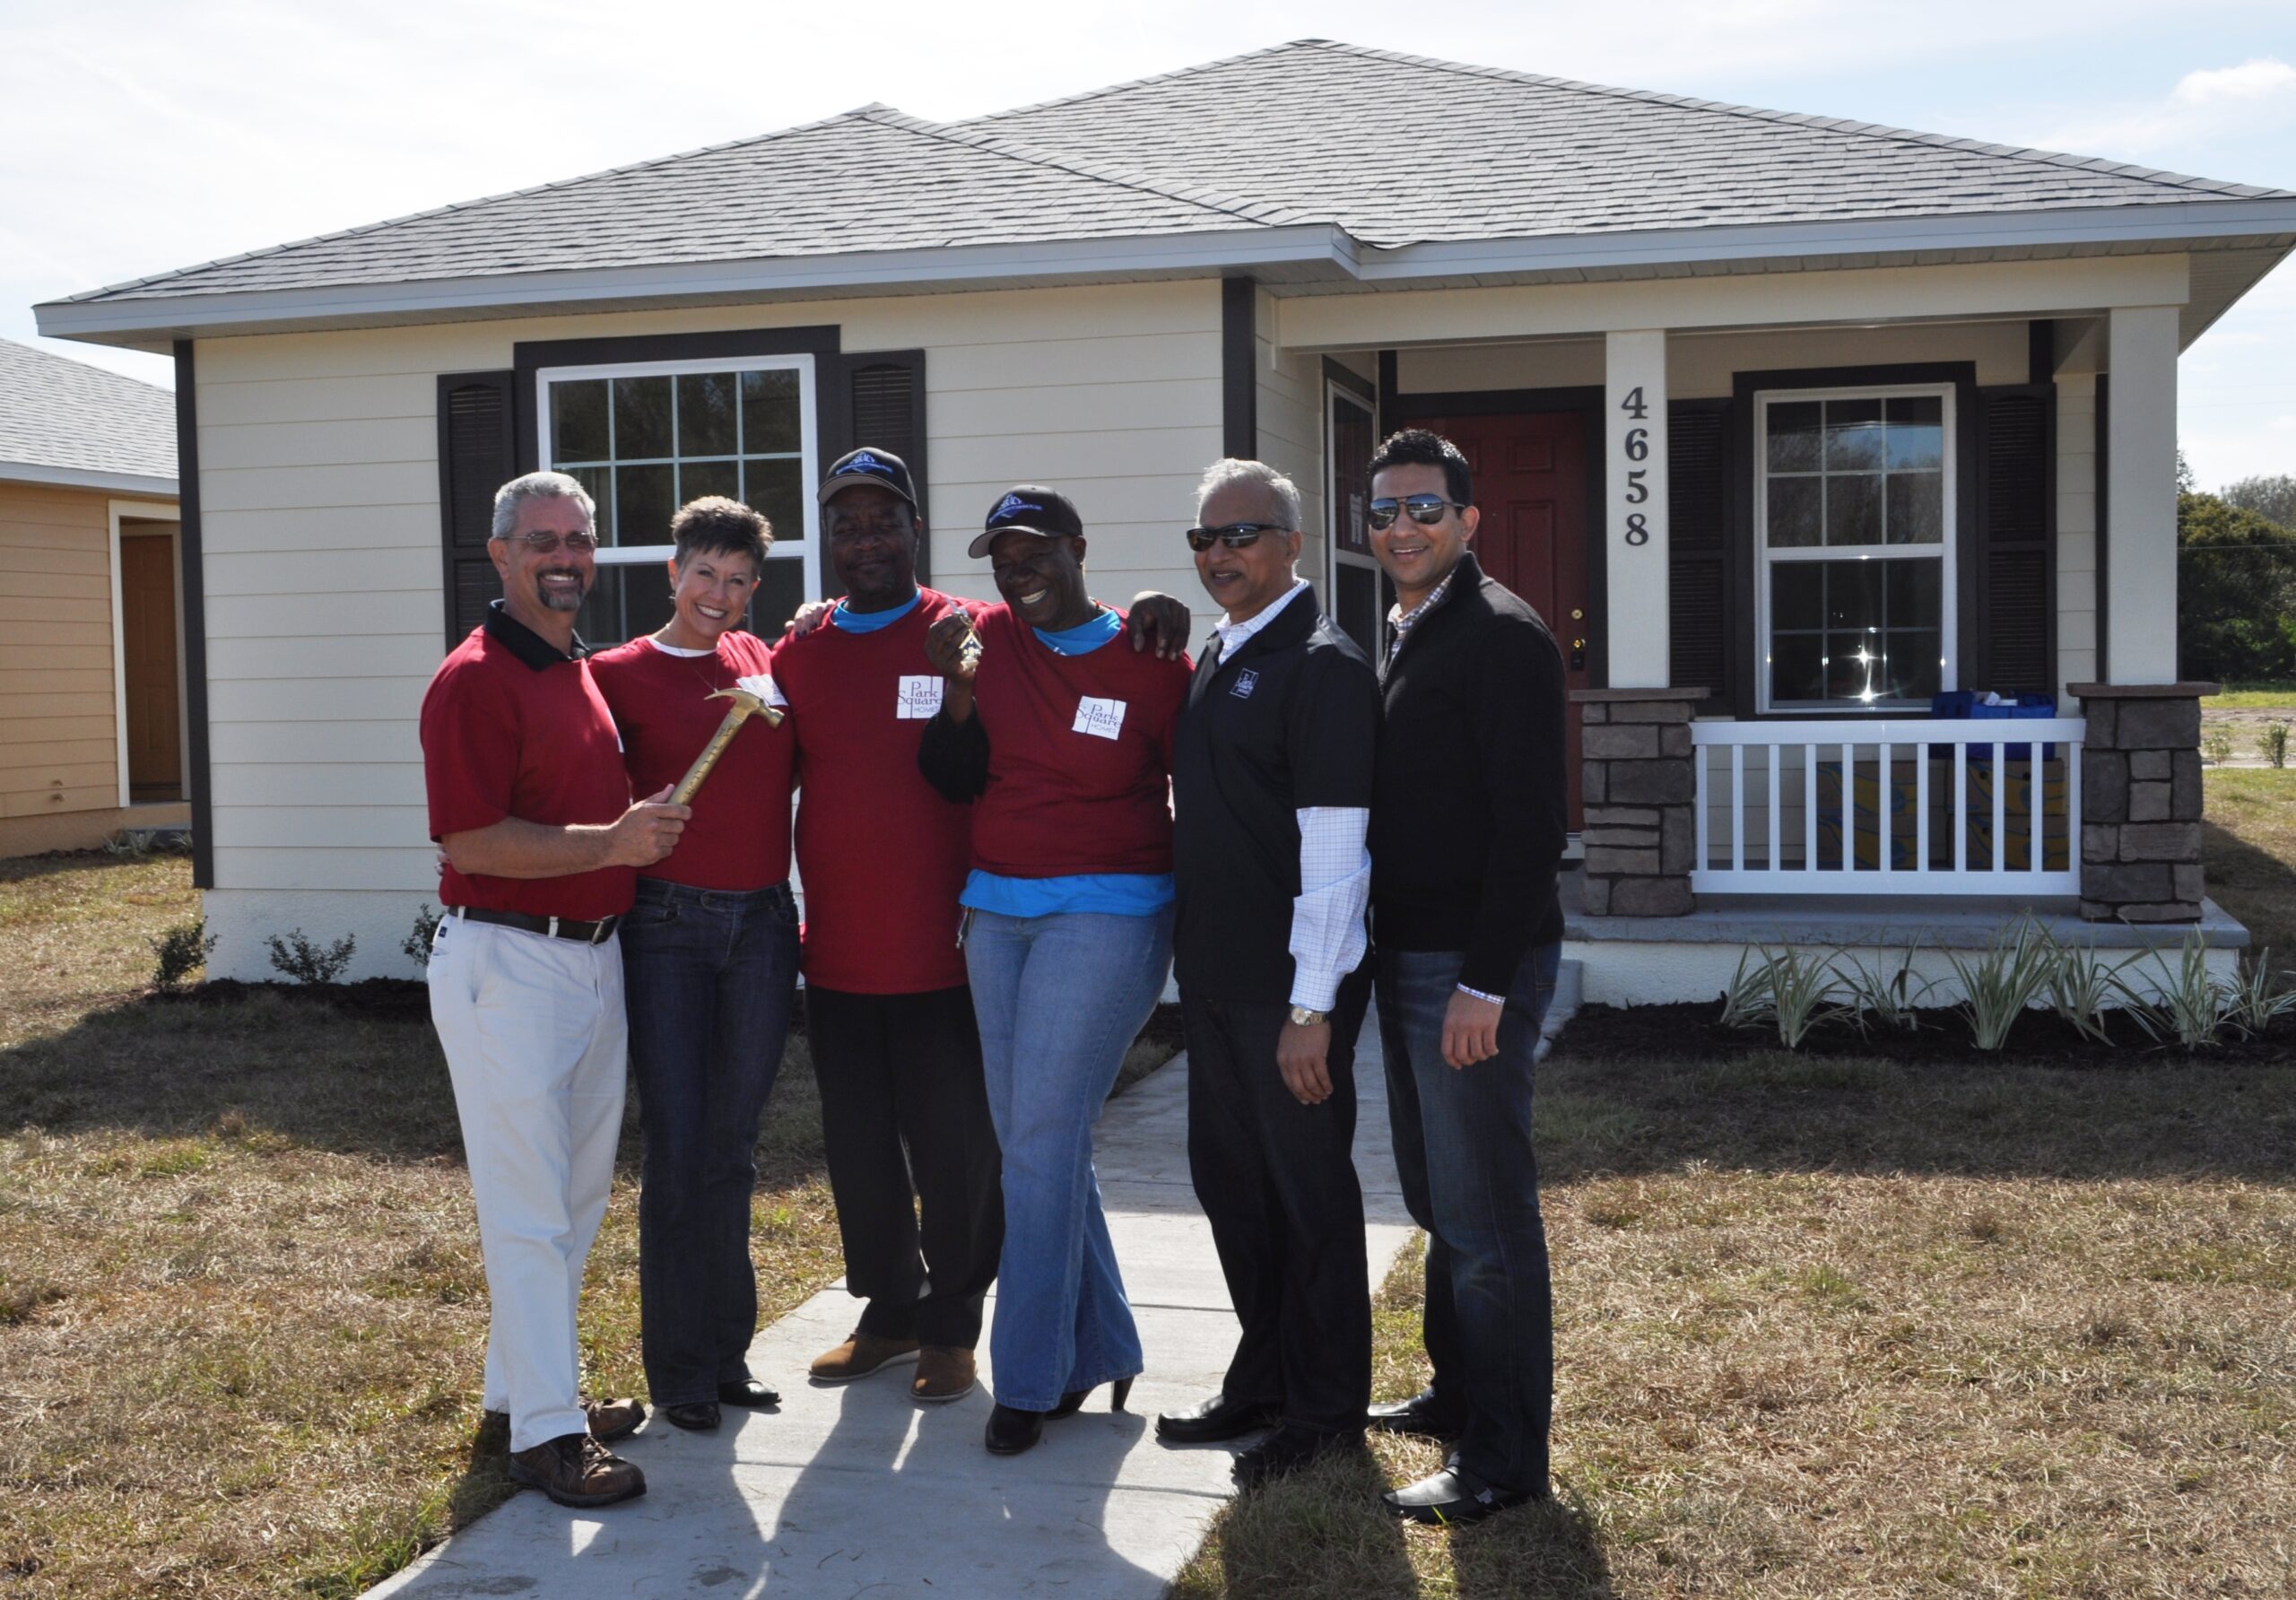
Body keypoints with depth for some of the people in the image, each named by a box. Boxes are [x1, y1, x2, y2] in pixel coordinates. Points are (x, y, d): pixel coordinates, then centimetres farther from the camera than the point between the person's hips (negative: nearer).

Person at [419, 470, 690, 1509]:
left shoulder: (584, 674, 14)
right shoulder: (475, 681, -13)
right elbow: (470, 843, -21)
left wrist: (645, 825, 9)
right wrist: (612, 843, -24)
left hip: (594, 953, 9)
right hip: (507, 963, -9)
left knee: (577, 1196, 16)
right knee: (529, 1206, -4)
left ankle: (526, 1381, 30)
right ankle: (543, 1430, 3)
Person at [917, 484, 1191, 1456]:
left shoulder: (1148, 662, -8)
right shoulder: (990, 636, 4)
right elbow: (955, 783, 5)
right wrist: (958, 691, -11)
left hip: (1106, 915, -6)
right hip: (995, 910, 6)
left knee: (1041, 1137, -8)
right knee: (1029, 1140, 9)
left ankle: (1030, 1379, 2)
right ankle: (1099, 1347, 23)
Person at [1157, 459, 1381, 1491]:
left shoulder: (1321, 665, -15)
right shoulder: (1216, 658, 13)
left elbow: (1335, 850, -20)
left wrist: (1312, 1007, -22)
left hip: (1288, 989, -9)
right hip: (1215, 974, 9)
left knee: (1307, 1190, 4)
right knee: (1227, 1176, 18)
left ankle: (1325, 1413, 19)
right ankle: (1263, 1377, 34)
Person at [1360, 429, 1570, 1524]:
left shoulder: (1501, 635, -13)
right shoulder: (1405, 639, 16)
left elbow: (1531, 823, -19)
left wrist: (1484, 982, -22)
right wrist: (1393, 957, 14)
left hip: (1474, 966, -9)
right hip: (1409, 958, 9)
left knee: (1484, 1216, -3)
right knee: (1437, 1201, 18)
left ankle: (1503, 1456, 7)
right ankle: (1458, 1392, 33)